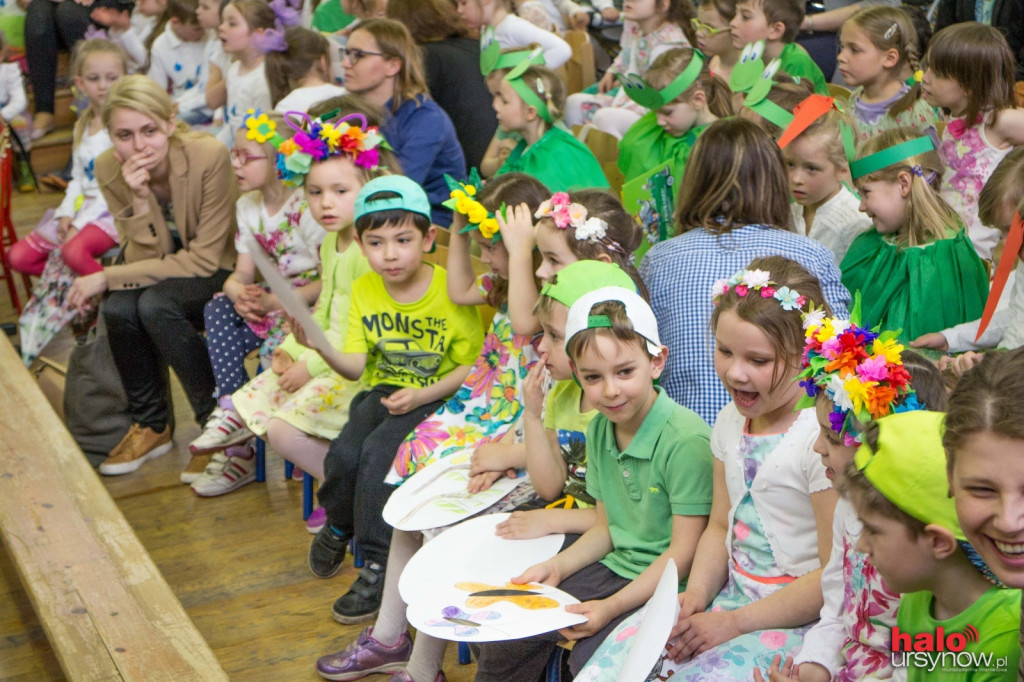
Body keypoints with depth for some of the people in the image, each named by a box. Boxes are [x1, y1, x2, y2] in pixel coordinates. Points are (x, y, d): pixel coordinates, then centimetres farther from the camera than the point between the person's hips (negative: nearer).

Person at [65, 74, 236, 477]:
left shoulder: (209, 156, -27)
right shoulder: (109, 169, -12)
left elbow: (206, 260, -23)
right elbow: (145, 259, -11)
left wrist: (107, 277, -23)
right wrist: (140, 200, -30)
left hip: (223, 272, -4)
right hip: (161, 274, 4)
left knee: (155, 304, -31)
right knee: (117, 309, -26)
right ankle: (150, 426, -3)